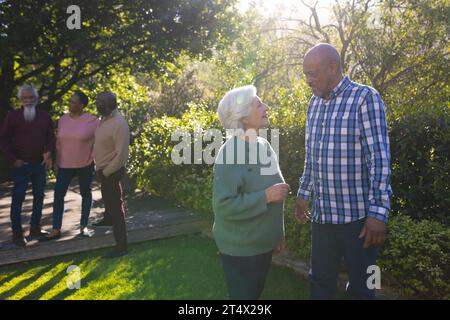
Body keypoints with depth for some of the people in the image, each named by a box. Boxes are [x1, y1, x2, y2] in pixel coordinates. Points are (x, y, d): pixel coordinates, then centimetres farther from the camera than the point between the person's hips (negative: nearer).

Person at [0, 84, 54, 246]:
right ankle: (17, 233, 6)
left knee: (39, 196, 11)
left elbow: (51, 137, 12)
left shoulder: (45, 116, 5)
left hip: (40, 163, 4)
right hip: (21, 164, -4)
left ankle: (35, 228, 24)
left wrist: (49, 153, -5)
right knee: (18, 198, -2)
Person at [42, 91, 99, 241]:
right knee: (58, 194, -2)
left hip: (85, 165, -3)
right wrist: (56, 162, 7)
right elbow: (59, 142, 9)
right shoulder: (63, 119, 3)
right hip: (65, 164, 4)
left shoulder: (92, 120, -11)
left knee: (85, 194, 10)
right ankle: (56, 230, 6)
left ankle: (83, 226, 23)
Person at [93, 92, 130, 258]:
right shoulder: (105, 119, 6)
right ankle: (108, 219, 53)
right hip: (104, 170, 9)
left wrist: (106, 172, -19)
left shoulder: (119, 124, -24)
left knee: (115, 207, -3)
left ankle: (121, 247, 5)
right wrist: (100, 169, 11)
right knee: (108, 201, 29)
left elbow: (122, 154, -26)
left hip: (111, 172, -9)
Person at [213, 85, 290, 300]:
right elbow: (223, 205, -28)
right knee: (243, 295, 8)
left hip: (263, 243, 8)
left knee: (256, 294, 22)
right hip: (240, 248, -8)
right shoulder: (230, 153, -22)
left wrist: (278, 233, 14)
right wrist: (266, 197, -26)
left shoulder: (264, 145, 2)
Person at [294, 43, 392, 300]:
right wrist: (304, 194, 18)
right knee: (321, 282, 16)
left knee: (360, 287, 9)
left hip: (358, 214, -6)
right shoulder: (315, 103, 10)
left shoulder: (365, 98, -10)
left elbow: (380, 158, -15)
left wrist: (378, 212, -19)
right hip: (322, 213, 6)